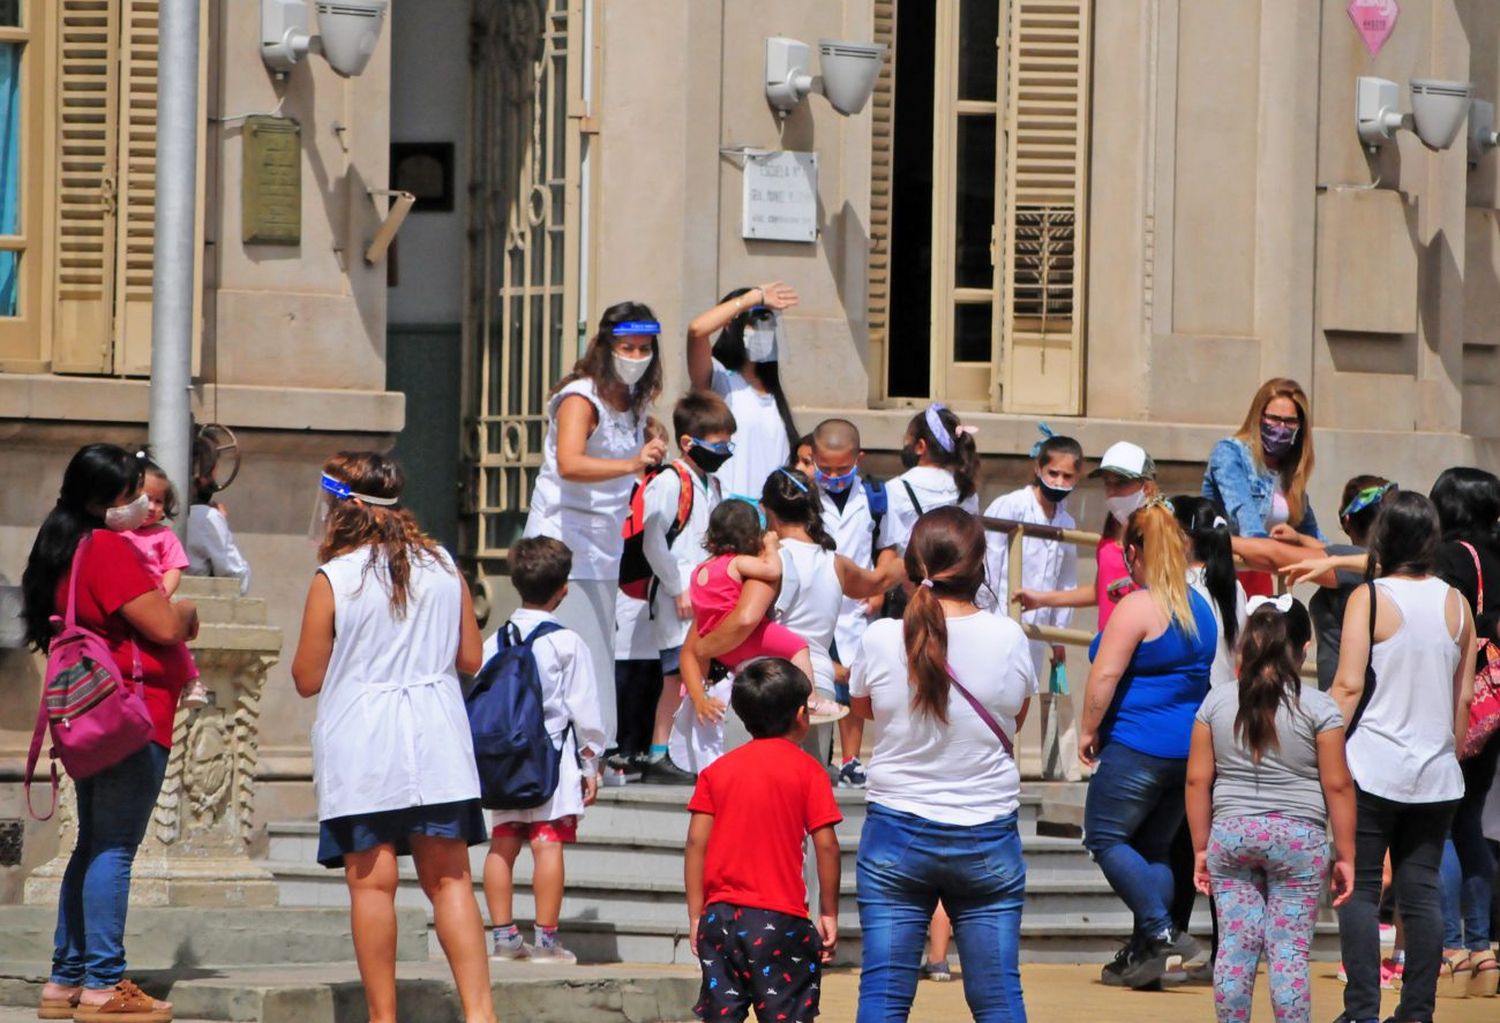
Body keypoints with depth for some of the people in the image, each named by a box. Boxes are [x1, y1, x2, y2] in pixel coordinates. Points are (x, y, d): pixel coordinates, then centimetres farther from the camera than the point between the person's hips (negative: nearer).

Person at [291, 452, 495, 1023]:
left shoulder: (333, 580, -8)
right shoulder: (443, 568, 4)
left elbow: (307, 679, -4)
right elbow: (471, 658, 10)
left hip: (360, 750, -4)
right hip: (436, 742, 4)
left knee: (372, 882, 0)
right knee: (449, 879, 5)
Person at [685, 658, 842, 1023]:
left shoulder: (717, 770, 8)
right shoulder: (806, 770, -2)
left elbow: (696, 843, 4)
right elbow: (826, 845, -6)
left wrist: (696, 916, 9)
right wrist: (829, 913, 3)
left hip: (720, 914, 4)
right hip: (780, 918, -4)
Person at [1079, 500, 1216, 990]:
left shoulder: (1137, 607, -13)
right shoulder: (1200, 606, 12)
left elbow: (1104, 675, -18)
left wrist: (1088, 730, -6)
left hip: (1138, 745, -8)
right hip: (1191, 747, 8)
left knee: (1106, 838, 1)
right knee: (1154, 849, 13)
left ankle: (1163, 935, -10)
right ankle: (1146, 953, 9)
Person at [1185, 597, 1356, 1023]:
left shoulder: (1217, 701, 3)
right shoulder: (1318, 707, -5)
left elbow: (1198, 779, 5)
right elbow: (1337, 785, -5)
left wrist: (1201, 847, 13)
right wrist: (1345, 855, 2)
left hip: (1230, 833, 3)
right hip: (1297, 836, -3)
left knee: (1234, 947, 5)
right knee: (1290, 950, 0)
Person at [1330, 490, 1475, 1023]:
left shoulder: (1368, 598, -7)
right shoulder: (1455, 604, 5)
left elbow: (1349, 685, -12)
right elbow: (1464, 696, 11)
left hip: (1373, 767, -4)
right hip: (1436, 775, 4)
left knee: (1360, 890, 1)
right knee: (1421, 890, 7)